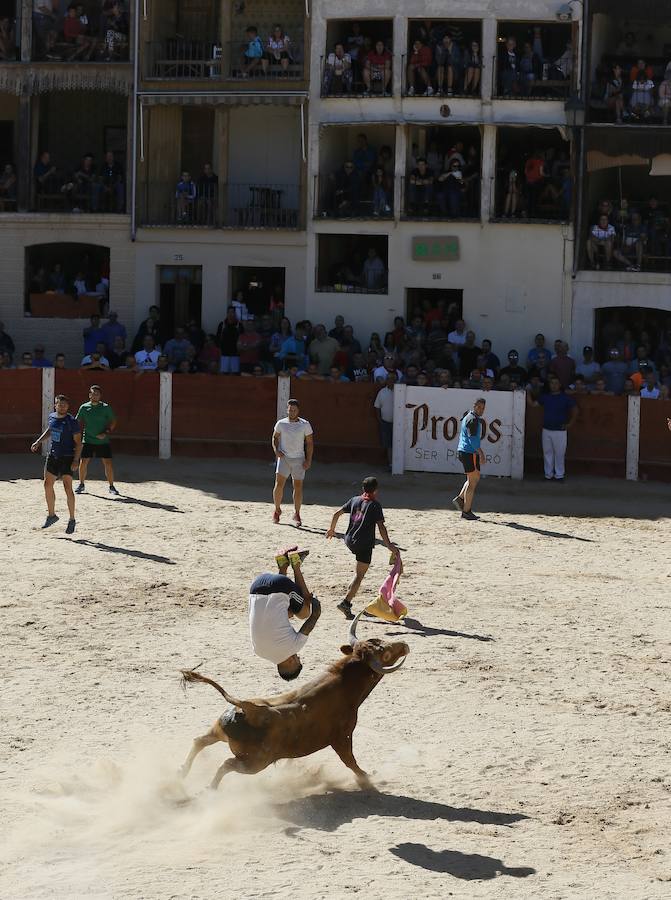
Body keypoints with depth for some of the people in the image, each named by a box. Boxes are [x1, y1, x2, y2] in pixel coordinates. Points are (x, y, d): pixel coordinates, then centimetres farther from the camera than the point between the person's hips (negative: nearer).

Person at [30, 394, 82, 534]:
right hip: (53, 456, 7)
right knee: (48, 484, 8)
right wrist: (38, 442, 18)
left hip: (67, 458, -7)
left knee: (67, 487, -10)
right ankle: (51, 515, 24)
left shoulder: (72, 422, -13)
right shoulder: (52, 417, 5)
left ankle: (72, 520, -1)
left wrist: (76, 460, -20)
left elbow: (78, 442, -13)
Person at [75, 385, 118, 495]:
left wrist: (106, 433, -10)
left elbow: (113, 422, 4)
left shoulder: (106, 407, -2)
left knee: (108, 463, -5)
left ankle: (111, 486, 7)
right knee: (83, 462, -2)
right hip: (88, 440, 1)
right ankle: (81, 484, 16)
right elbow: (78, 423, 10)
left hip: (103, 441, -1)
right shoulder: (84, 407, 2)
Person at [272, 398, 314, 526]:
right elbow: (275, 437, 15)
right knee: (279, 483, -10)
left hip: (298, 459, 0)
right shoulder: (280, 423, 2)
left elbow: (310, 442, 3)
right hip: (283, 458, 0)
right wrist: (276, 450, -4)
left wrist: (308, 460, -4)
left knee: (298, 486, 3)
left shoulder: (305, 425, -1)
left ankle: (296, 514, 16)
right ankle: (277, 510, 9)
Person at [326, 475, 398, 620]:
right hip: (365, 543, -6)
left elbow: (337, 514, 11)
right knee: (359, 575, -5)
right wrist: (389, 545, -14)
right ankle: (346, 602, -16)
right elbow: (381, 526, -14)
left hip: (349, 541, 6)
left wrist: (331, 529, 26)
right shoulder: (375, 505, -6)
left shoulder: (354, 500, 9)